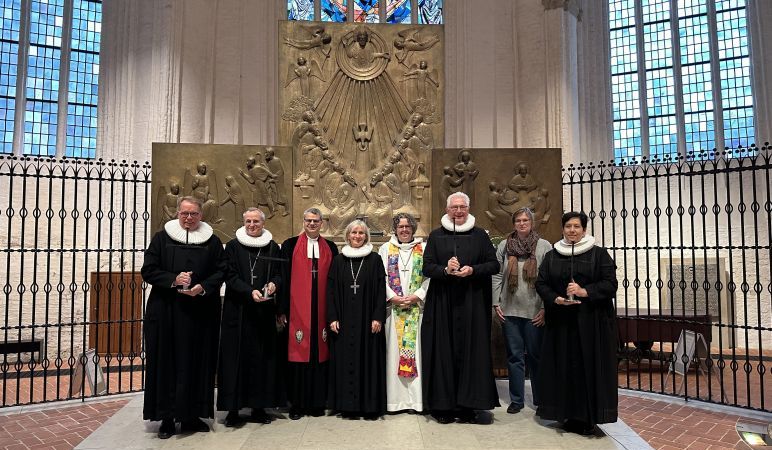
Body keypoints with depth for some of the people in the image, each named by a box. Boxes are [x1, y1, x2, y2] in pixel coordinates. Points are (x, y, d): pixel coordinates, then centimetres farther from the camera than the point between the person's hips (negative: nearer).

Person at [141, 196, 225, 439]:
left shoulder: (212, 241, 7)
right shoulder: (162, 238, 5)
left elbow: (220, 271, 4)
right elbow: (148, 270, 1)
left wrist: (202, 287, -13)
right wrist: (173, 280, -15)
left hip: (201, 313, 1)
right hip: (166, 312, -1)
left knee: (197, 363, 5)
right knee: (168, 363, 2)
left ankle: (192, 415, 16)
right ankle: (167, 418, 12)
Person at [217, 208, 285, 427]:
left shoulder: (273, 247, 8)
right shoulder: (233, 246, 3)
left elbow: (279, 273, 9)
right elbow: (231, 277, -4)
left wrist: (274, 283, -14)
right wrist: (250, 292, -19)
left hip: (265, 311, 2)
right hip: (238, 311, -2)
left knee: (262, 357, 4)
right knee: (237, 357, -1)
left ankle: (259, 406, 13)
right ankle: (233, 409, 6)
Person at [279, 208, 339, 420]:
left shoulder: (330, 248, 10)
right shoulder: (290, 245, 4)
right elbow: (284, 278, 1)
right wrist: (282, 310, -5)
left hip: (322, 311, 2)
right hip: (297, 311, -2)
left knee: (320, 353, 5)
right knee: (298, 353, 1)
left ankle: (318, 402, 17)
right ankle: (297, 404, 13)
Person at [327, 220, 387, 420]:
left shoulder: (375, 259, 3)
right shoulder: (338, 260, 7)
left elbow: (380, 290, -1)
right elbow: (331, 290, 5)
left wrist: (378, 317, -9)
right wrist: (332, 317, -4)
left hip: (367, 319, -1)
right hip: (344, 319, 2)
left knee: (369, 358, 1)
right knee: (346, 360, 3)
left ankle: (371, 405, 10)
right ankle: (348, 405, 13)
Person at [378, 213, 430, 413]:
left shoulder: (424, 248, 8)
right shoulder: (386, 249, 10)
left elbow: (430, 276, 1)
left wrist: (417, 296, -11)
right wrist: (393, 297, -9)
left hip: (417, 307, 0)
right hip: (393, 307, 1)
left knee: (416, 347, -1)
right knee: (394, 349, -1)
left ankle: (417, 397, 5)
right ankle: (396, 398, 6)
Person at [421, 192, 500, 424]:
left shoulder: (480, 236, 8)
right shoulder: (436, 236, 8)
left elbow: (494, 264, 4)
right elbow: (427, 267, 2)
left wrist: (473, 270, -14)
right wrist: (445, 270, -17)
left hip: (472, 303, 0)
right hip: (442, 303, 0)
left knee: (471, 351, 1)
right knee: (444, 351, 1)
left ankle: (468, 405, 11)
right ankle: (443, 405, 9)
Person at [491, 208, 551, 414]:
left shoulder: (544, 246, 0)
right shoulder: (504, 245, 6)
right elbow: (497, 276, 5)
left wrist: (545, 308, -7)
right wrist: (496, 303, 0)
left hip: (535, 311, -2)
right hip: (510, 310, 2)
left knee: (536, 355, 7)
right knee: (514, 356, 9)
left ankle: (541, 399, 22)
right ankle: (516, 399, 20)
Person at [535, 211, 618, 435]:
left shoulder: (599, 254, 2)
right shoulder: (551, 256, 10)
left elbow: (610, 284, -5)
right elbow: (541, 283, 4)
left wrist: (585, 292, -18)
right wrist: (555, 299, -13)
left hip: (591, 321, -2)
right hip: (561, 321, 2)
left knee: (589, 366, -1)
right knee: (565, 367, 3)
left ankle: (589, 417, 9)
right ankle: (569, 415, 13)